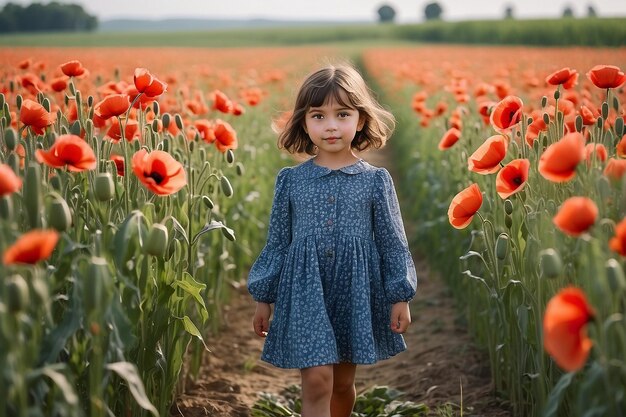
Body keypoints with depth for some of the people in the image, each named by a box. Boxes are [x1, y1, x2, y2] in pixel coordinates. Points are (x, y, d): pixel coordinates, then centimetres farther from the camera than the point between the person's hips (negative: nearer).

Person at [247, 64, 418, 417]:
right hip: (305, 292, -1)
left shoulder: (376, 180, -2)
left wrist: (400, 298, -2)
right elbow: (277, 242, 7)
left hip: (356, 292, 1)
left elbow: (393, 242, 2)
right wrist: (264, 298, 7)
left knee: (343, 382, 14)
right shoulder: (290, 180, 0)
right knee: (317, 381, -10)